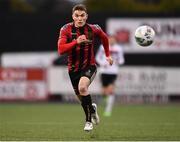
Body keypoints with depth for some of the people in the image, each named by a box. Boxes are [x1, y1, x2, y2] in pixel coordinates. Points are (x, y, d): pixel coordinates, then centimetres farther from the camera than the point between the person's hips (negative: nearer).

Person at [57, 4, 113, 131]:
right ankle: (92, 108, 51)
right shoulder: (66, 29, -12)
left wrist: (108, 55, 19)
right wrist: (76, 42, -36)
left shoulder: (93, 29, -8)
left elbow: (104, 38, 15)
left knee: (82, 87, -32)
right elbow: (61, 49, -23)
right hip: (73, 69, 2)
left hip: (89, 67, -2)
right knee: (82, 99, 14)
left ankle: (89, 120, -17)